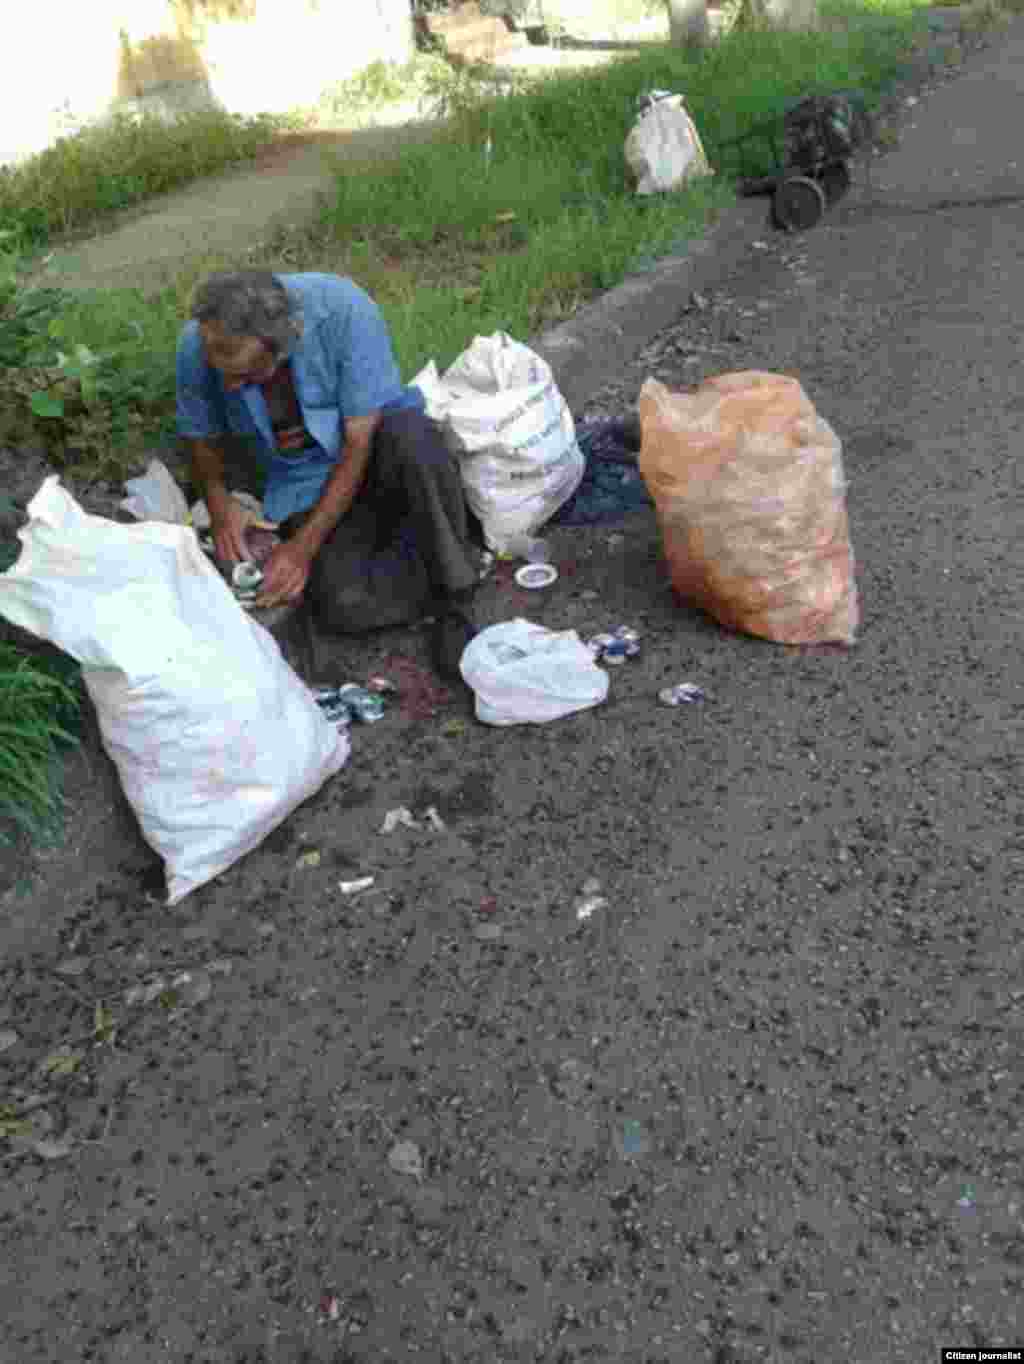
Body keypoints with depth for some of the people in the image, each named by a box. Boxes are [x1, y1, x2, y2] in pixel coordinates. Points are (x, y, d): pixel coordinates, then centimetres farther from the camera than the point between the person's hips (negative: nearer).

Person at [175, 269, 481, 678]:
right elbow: (201, 434, 3)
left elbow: (361, 440, -23)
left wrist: (304, 546, -26)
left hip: (376, 450, -1)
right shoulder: (197, 345, -16)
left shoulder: (343, 308, -27)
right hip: (307, 478, 2)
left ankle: (454, 595, -20)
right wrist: (218, 500, -17)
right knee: (342, 605, -27)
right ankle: (456, 567, -3)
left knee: (410, 437, -40)